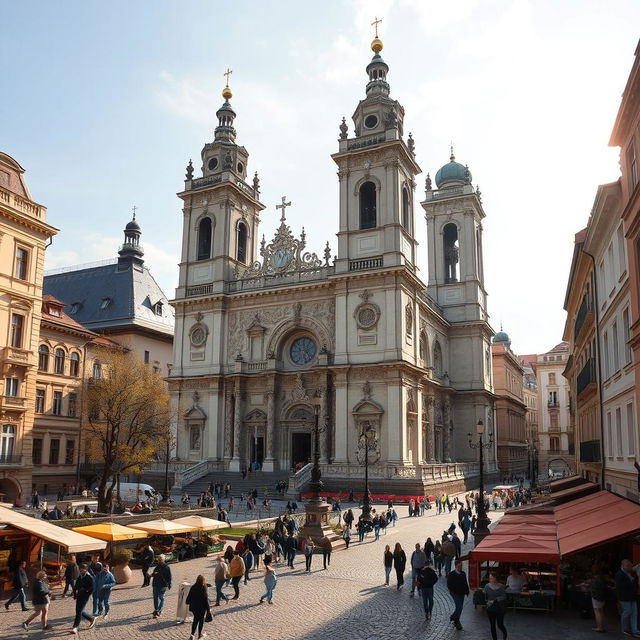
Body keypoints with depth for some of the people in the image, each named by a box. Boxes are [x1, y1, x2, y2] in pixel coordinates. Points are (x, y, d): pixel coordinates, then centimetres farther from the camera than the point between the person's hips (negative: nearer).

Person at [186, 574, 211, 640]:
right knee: (201, 620, 14)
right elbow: (205, 599, -15)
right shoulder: (203, 588, -17)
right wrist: (208, 608, -7)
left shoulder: (193, 587, -4)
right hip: (202, 607, -4)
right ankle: (200, 634, 24)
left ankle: (192, 634, 5)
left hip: (194, 607, 4)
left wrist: (187, 602, 29)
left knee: (195, 620, 14)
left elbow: (189, 596, 7)